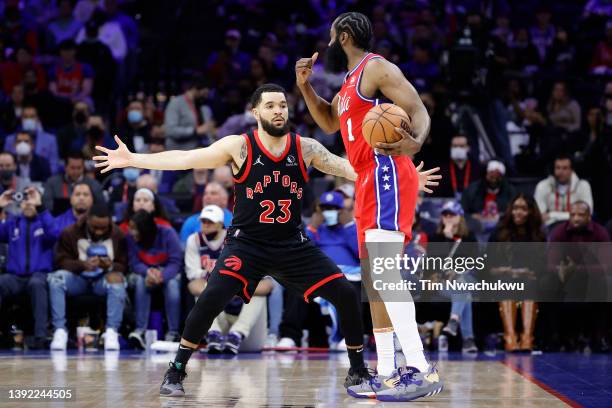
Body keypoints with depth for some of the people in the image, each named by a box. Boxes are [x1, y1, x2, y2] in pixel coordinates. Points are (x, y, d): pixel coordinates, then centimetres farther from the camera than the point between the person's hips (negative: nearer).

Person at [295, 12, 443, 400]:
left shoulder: (377, 68, -7)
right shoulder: (351, 80, 22)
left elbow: (419, 111, -16)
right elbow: (330, 122, 37)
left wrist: (415, 142, -38)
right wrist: (305, 86, 22)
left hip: (386, 174, -11)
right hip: (370, 182, 11)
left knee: (384, 268, -22)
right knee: (372, 277, 10)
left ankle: (421, 370, -29)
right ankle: (387, 375, 13)